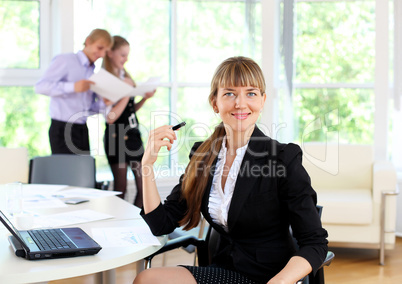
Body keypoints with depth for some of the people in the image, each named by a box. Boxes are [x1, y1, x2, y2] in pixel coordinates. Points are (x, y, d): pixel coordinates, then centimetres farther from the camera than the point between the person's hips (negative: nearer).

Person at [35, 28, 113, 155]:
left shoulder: (92, 71, 17)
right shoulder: (65, 60, -4)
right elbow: (40, 86, -16)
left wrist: (102, 103, -3)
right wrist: (73, 87, -24)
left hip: (82, 130, 7)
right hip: (63, 129, -7)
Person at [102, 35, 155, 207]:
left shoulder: (125, 77, 13)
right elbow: (111, 117, -18)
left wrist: (145, 98, 2)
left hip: (133, 134, 7)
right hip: (116, 137, -7)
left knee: (144, 186, 4)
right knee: (120, 189, -1)